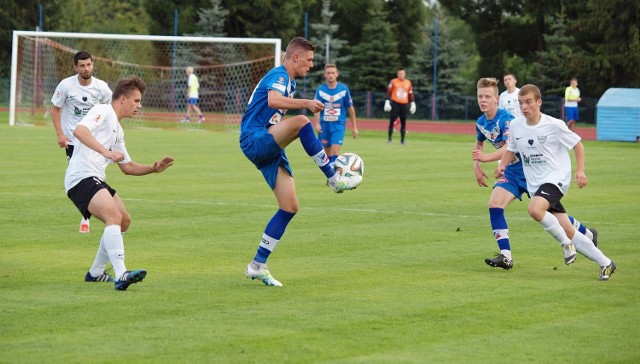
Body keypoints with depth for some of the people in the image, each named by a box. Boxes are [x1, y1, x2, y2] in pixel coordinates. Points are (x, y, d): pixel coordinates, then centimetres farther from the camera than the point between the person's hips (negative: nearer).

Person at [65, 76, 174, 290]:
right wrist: (106, 152, -31)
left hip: (95, 180, 11)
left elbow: (127, 167, 33)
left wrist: (153, 168, 18)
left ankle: (96, 273, 29)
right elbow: (79, 130, -23)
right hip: (82, 177, -11)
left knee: (124, 221, 19)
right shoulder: (103, 112, -4)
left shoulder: (117, 130, 26)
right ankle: (121, 275, -40)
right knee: (114, 216, -27)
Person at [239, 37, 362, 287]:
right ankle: (335, 180, -27)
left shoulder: (290, 81, 21)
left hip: (269, 148, 10)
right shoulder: (279, 75, -9)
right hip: (254, 141, -10)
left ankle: (257, 266, 6)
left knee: (290, 207, 0)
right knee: (301, 122, -35)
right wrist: (306, 104, -32)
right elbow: (274, 101, -32)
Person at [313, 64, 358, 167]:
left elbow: (350, 108, 5)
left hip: (339, 124, -2)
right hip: (324, 124, 2)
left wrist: (354, 127, 6)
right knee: (327, 152, 9)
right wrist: (317, 123, -23)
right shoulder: (320, 90, -1)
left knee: (335, 151, -16)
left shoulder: (344, 89, -2)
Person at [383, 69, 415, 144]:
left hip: (404, 104, 3)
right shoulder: (393, 82, 0)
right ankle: (389, 139, 3)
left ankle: (402, 140, 10)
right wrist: (387, 102, -6)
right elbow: (389, 92, 1)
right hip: (395, 103, -3)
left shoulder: (408, 83, 9)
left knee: (403, 122, 4)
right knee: (391, 121, -3)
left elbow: (410, 94, 15)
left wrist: (412, 104, 11)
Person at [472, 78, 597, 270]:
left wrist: (487, 157, -51)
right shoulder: (481, 123, 1)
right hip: (512, 173, 7)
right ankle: (505, 256, -15)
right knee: (494, 205, -15)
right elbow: (479, 144, 24)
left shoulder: (506, 119, -23)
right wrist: (476, 166, 9)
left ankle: (587, 234, 27)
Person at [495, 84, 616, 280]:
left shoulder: (553, 125, -11)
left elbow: (577, 144, -1)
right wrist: (502, 166, -1)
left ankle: (566, 242, -13)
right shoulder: (515, 126, 2)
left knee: (534, 209, -34)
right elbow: (511, 150, 18)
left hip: (556, 178, -5)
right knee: (568, 232, 3)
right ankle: (605, 263, 15)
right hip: (535, 184, 5)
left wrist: (580, 170, -11)